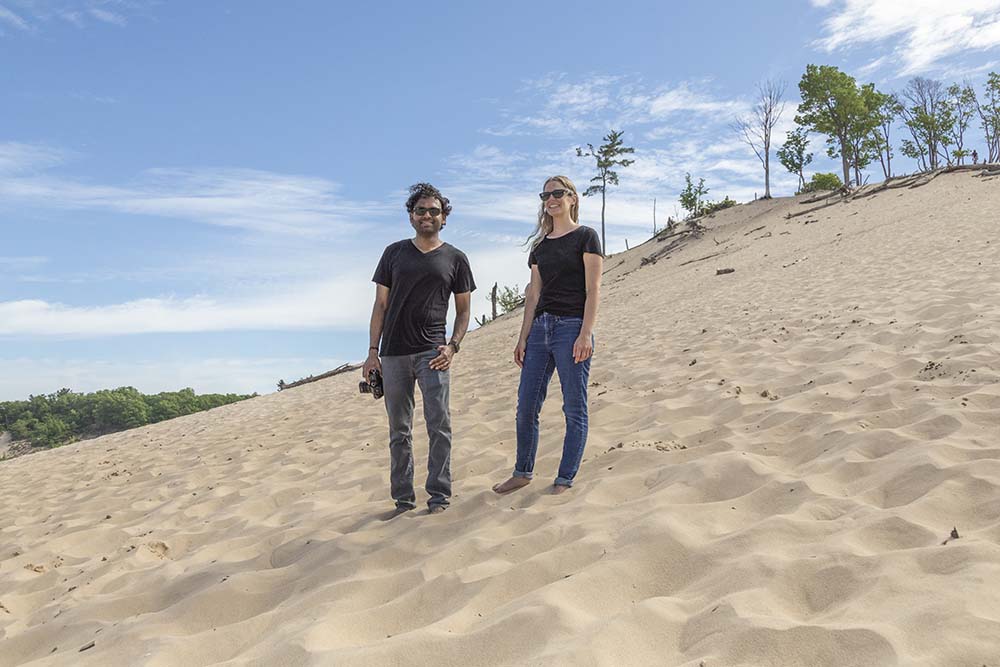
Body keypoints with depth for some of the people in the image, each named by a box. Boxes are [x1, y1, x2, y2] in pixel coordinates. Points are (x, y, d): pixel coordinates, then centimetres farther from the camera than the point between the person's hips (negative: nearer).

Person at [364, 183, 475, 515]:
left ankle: (439, 494, 4)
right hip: (394, 354, 2)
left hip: (433, 352, -2)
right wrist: (373, 351, 2)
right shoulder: (394, 253, 10)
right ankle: (403, 498, 16)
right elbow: (380, 304, 9)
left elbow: (463, 310, 9)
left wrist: (452, 347, -7)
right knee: (399, 431, 7)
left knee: (439, 425, -7)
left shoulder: (455, 258, 7)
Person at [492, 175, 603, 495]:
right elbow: (534, 294, 15)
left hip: (572, 326, -6)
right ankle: (523, 472, 22)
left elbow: (593, 290, -7)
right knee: (526, 406, 7)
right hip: (540, 327, 6)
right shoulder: (540, 245, 17)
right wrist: (523, 337, 9)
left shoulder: (585, 237, 1)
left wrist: (585, 334, -16)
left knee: (574, 409, 1)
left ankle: (565, 480, 10)